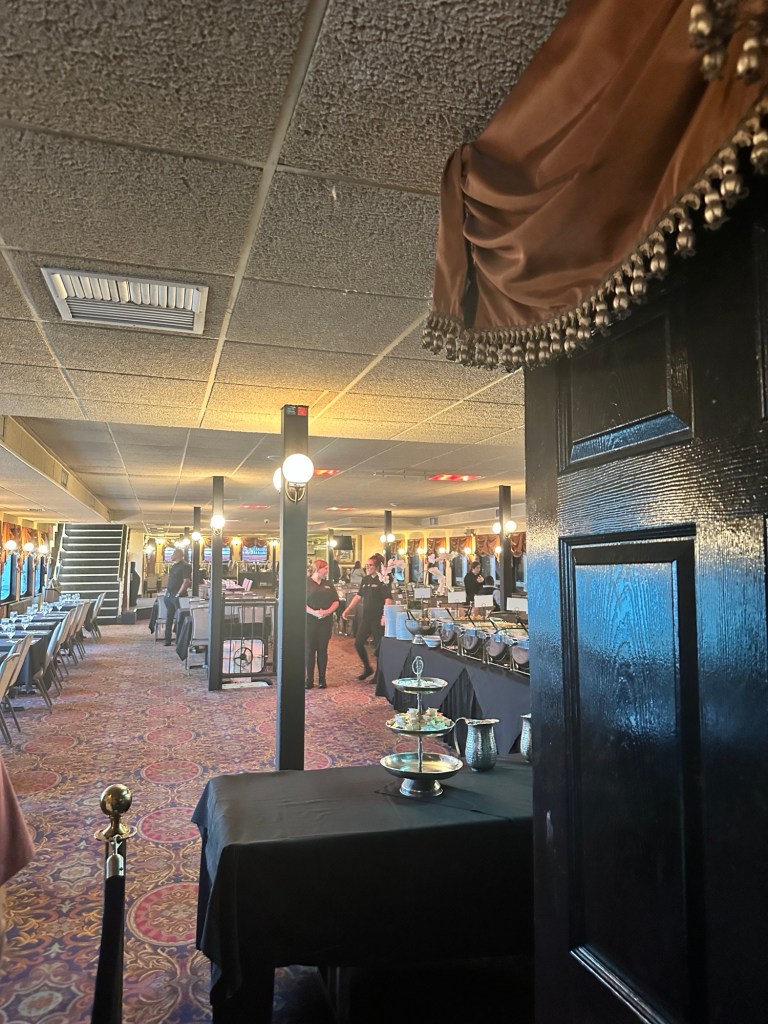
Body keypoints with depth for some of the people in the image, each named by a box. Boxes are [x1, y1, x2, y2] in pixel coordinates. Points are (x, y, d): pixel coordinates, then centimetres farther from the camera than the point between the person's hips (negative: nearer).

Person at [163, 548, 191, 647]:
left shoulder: (185, 566, -11)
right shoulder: (173, 565, 16)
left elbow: (186, 582, -18)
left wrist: (178, 594, -21)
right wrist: (167, 591, 15)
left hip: (177, 596, -9)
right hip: (169, 596, 9)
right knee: (169, 619, 12)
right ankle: (168, 640, 19)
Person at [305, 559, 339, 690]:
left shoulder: (328, 584, 14)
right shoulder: (306, 583, -1)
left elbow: (336, 601, 12)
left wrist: (328, 611, -7)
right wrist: (314, 612, -19)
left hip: (326, 622, 4)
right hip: (310, 622, -3)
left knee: (323, 650, 6)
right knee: (310, 650, 0)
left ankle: (322, 679, 13)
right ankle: (309, 680, 8)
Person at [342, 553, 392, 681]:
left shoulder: (382, 580, -11)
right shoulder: (366, 579, 10)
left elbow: (388, 599, -19)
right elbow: (358, 596, 19)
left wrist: (385, 616, -30)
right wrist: (348, 610, 16)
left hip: (378, 618, -7)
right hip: (365, 616, 7)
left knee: (378, 646, 1)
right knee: (358, 643, 7)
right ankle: (367, 668, 26)